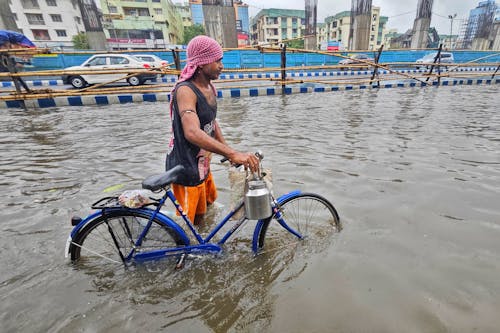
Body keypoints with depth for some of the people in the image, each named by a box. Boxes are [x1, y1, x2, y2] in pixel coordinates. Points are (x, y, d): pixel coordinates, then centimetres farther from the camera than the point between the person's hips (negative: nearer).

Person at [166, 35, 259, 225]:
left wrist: (228, 150, 4)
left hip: (202, 164, 10)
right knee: (187, 222, 5)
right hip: (186, 168, -10)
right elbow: (192, 133, -40)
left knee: (206, 203, 29)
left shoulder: (210, 88, 5)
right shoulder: (185, 90, -24)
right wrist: (233, 154, -49)